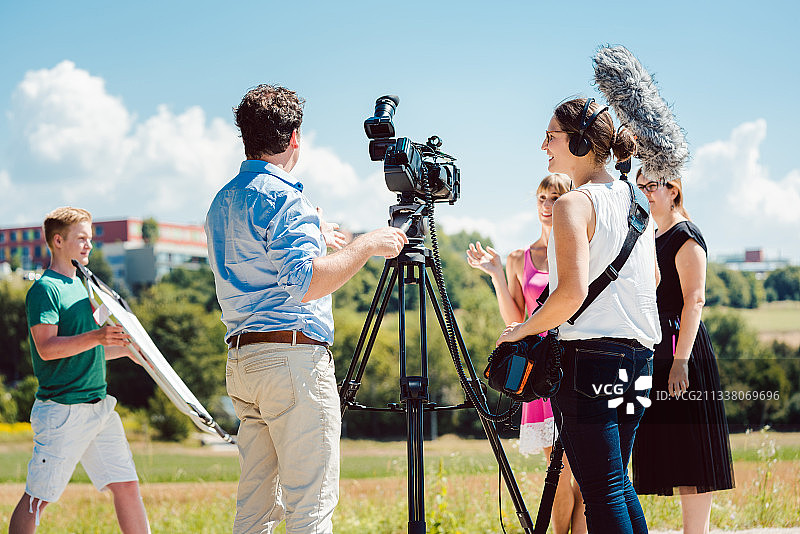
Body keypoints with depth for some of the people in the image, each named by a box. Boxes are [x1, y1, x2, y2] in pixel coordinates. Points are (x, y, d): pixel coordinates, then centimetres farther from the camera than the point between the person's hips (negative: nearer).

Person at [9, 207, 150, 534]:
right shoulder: (44, 289, -7)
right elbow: (47, 348, -20)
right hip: (62, 409, -8)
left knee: (127, 485, 6)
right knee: (37, 497, -4)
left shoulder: (80, 287, 19)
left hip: (98, 406, 8)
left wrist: (126, 349, 18)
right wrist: (96, 336, -30)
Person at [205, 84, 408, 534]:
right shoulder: (283, 197, -10)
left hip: (241, 359, 9)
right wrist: (366, 245, -14)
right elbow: (306, 283, -24)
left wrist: (313, 238, 38)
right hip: (294, 356, -9)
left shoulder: (222, 202, 19)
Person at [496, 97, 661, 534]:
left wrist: (524, 329, -10)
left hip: (588, 354, -8)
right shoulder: (636, 200, 12)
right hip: (638, 353, 8)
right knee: (618, 482, 17)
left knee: (602, 492, -4)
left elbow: (573, 291, -24)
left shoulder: (574, 204, -12)